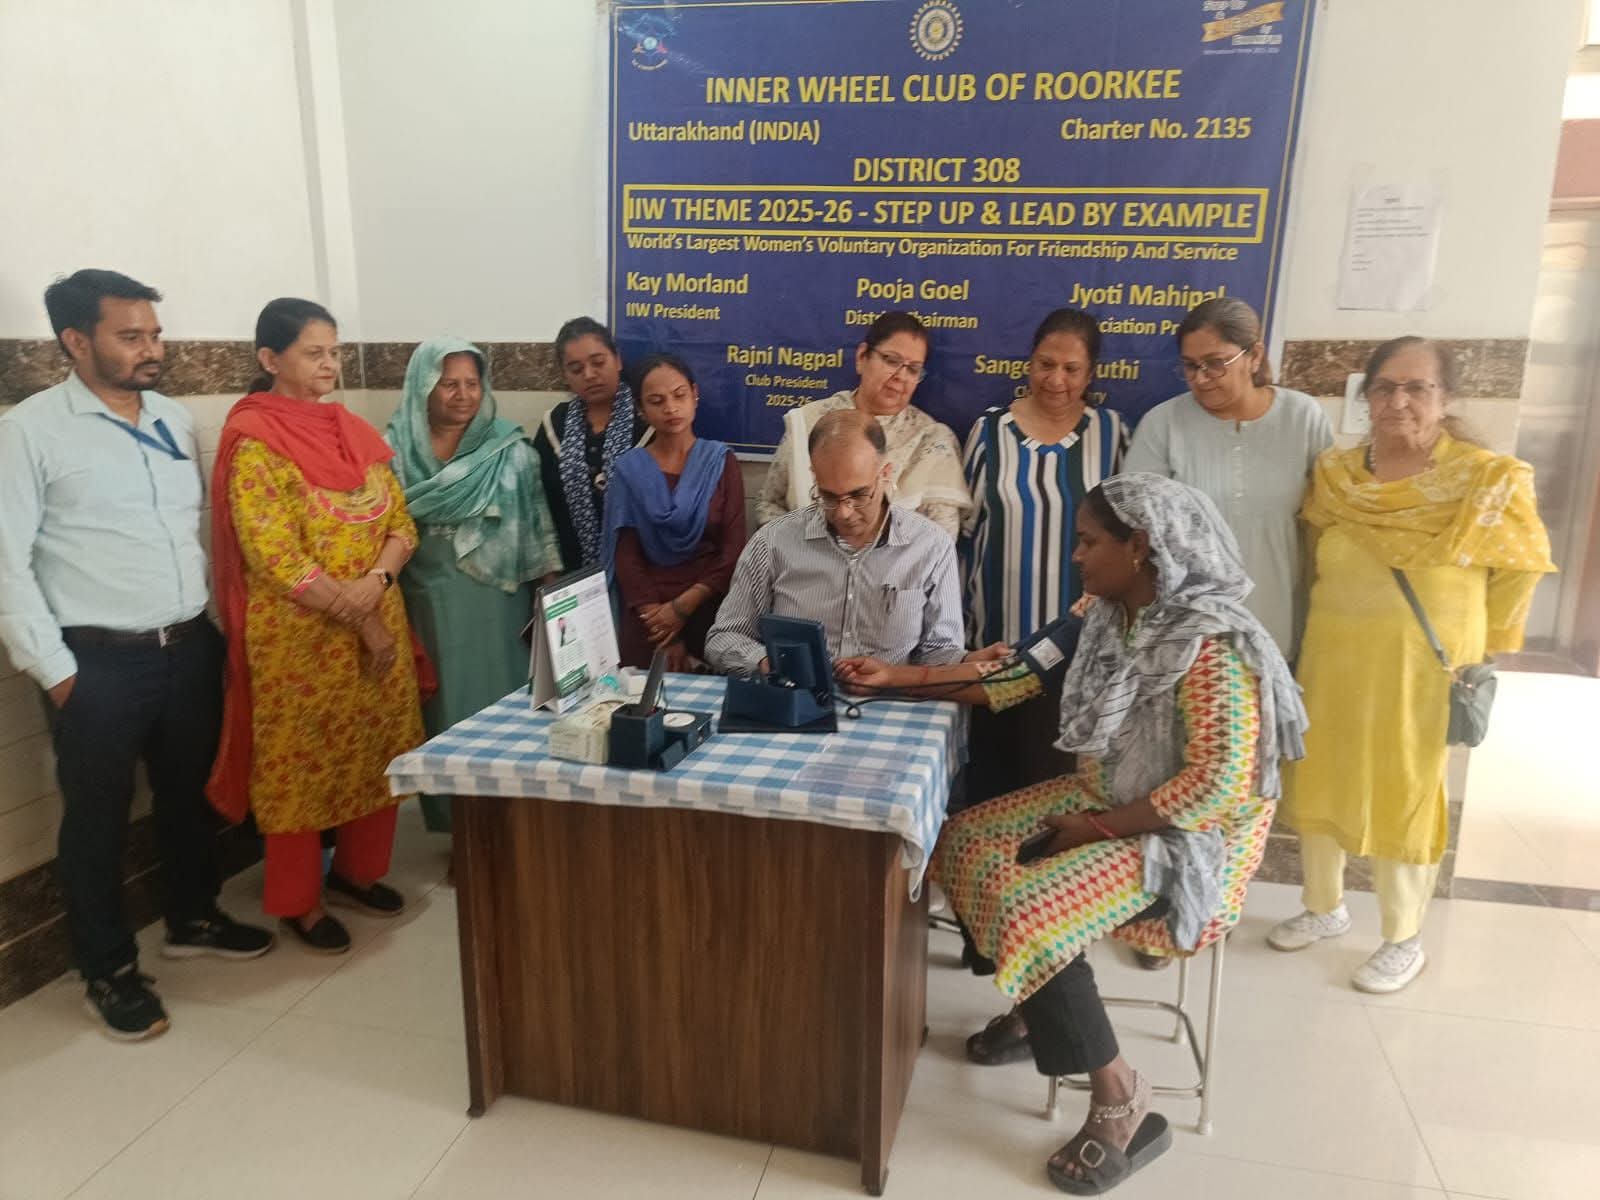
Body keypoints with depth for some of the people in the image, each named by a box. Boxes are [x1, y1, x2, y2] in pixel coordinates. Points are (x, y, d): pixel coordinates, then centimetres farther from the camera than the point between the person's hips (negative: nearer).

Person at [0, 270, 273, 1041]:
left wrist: (212, 620, 10)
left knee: (188, 794, 20)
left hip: (191, 648, 5)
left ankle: (192, 918, 40)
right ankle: (109, 971, 26)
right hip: (99, 663, -5)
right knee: (98, 819, 9)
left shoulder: (174, 420, 8)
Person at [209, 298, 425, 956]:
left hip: (380, 624, 6)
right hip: (300, 636, -6)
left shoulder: (354, 431, 8)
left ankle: (357, 870, 35)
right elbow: (277, 561, -18)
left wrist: (376, 581, -15)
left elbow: (401, 524, 5)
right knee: (300, 765, 7)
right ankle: (297, 901, 24)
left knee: (377, 754, 15)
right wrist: (361, 623, -15)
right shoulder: (253, 441, -13)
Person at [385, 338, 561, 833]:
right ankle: (455, 823, 24)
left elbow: (541, 529, -1)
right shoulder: (395, 451, 0)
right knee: (444, 708, 9)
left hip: (497, 605, -1)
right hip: (429, 606, 1)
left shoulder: (511, 449, -1)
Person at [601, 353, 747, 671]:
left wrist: (684, 606, -13)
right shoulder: (628, 469, 2)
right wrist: (663, 630, -10)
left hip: (709, 611, 0)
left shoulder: (721, 461, 2)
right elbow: (626, 556, -2)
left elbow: (734, 549, -3)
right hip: (648, 619, 0)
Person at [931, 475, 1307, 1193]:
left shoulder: (1211, 646, -25)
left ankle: (1118, 1096, -5)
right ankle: (1035, 1003, 18)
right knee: (965, 841, 0)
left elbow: (1214, 784, -27)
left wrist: (1099, 827, -19)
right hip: (1104, 801, 9)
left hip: (1185, 835, -9)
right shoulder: (1116, 617, 1)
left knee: (1031, 908, -25)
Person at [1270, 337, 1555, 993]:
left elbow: (1518, 570, -1)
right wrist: (1337, 617, 13)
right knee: (1319, 785, 13)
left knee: (1408, 799, 6)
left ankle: (1404, 940, 25)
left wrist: (1480, 656, 0)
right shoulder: (1334, 475, -1)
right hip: (1331, 663, 4)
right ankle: (1324, 907, 34)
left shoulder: (1489, 480, -10)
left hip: (1424, 671, -4)